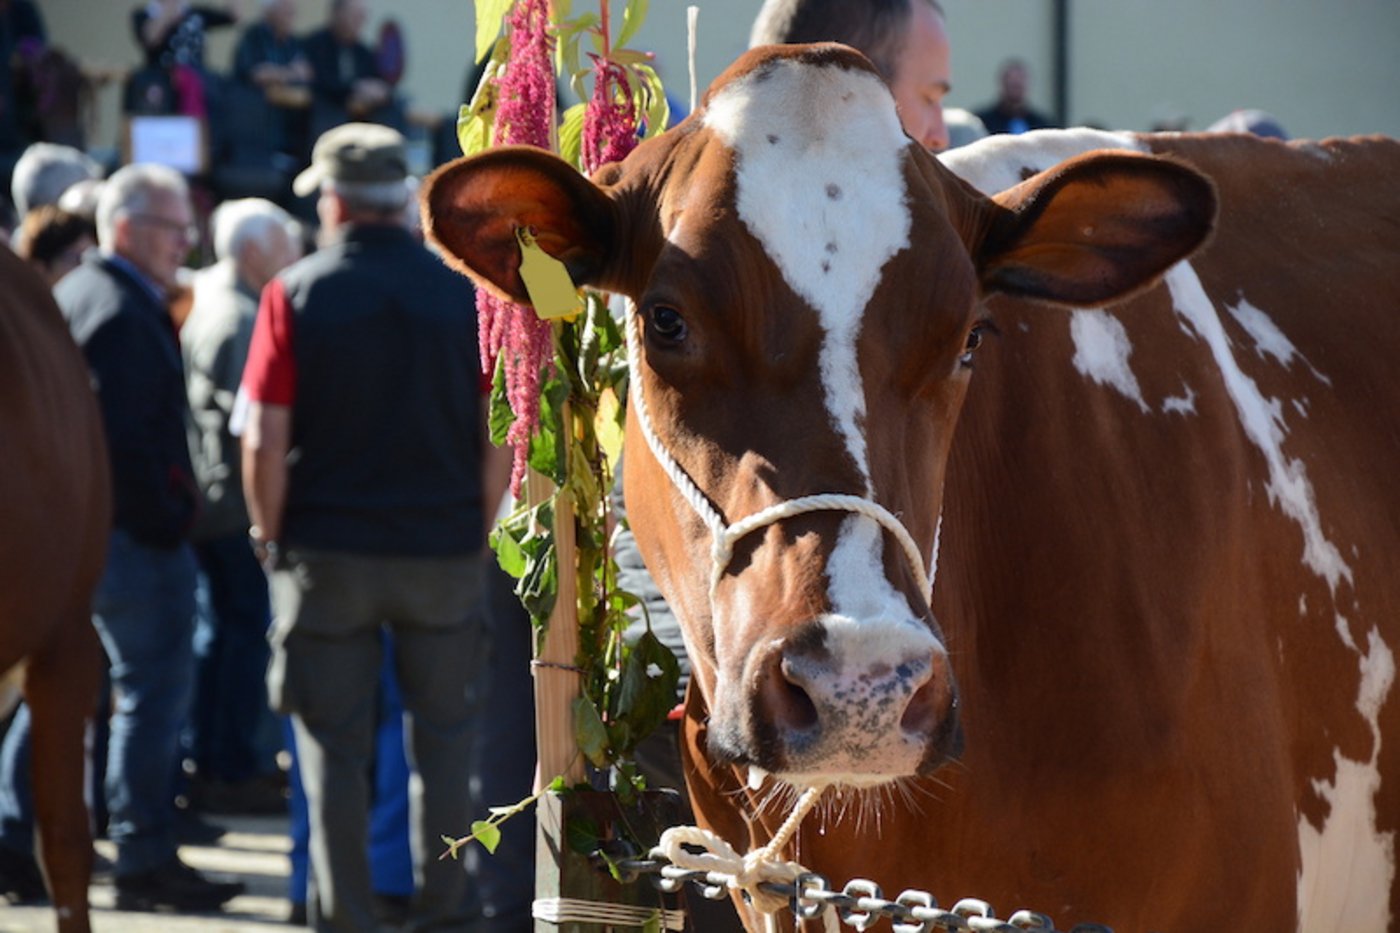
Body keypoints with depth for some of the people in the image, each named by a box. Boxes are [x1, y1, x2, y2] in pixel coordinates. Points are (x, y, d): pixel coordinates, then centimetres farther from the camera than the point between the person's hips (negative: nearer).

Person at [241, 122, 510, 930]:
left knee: (336, 745, 6)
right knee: (444, 733, 15)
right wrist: (479, 529, 8)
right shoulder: (465, 295, -2)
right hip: (445, 550, 1)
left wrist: (270, 534, 3)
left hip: (326, 551, -1)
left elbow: (265, 439, -9)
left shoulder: (296, 295, -6)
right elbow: (501, 440, -2)